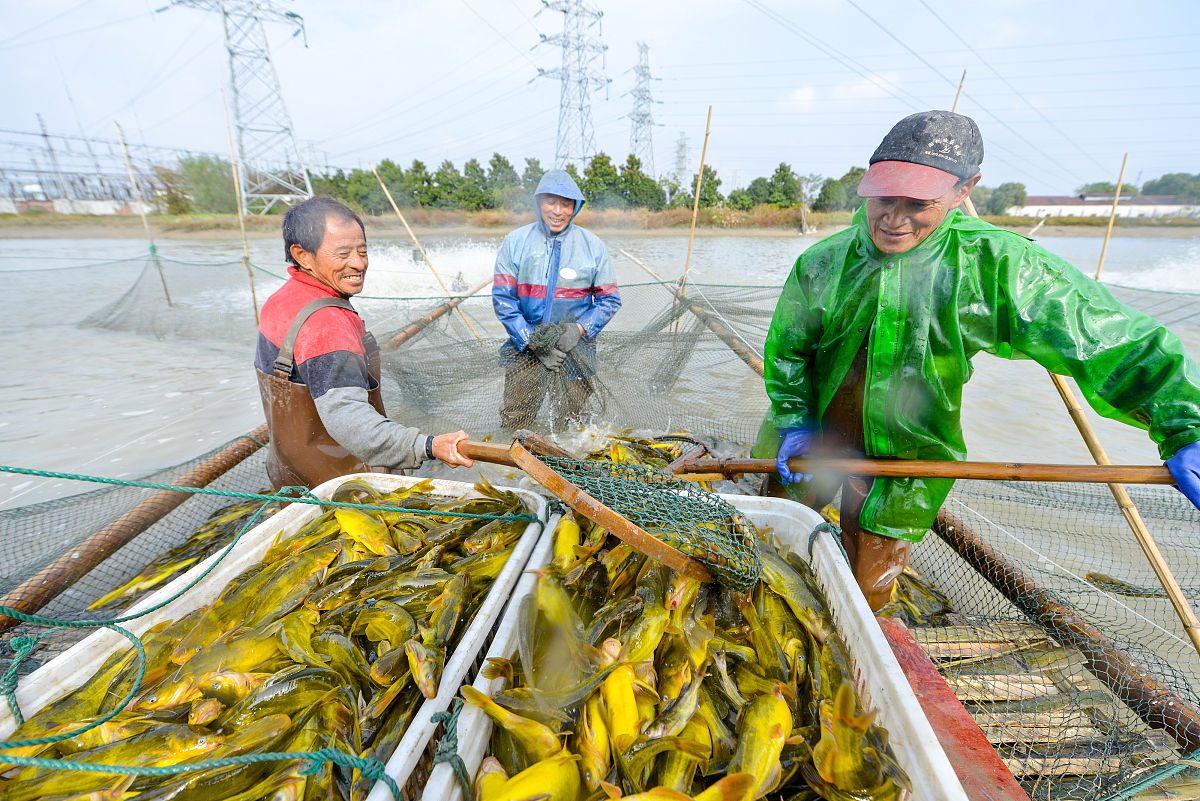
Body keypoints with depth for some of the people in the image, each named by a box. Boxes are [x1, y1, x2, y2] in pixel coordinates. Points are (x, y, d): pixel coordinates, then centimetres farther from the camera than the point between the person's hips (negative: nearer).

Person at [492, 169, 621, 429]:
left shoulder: (593, 246, 3)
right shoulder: (515, 242, 2)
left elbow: (610, 300, 5)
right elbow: (502, 299, -2)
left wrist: (579, 329, -11)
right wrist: (531, 342, -11)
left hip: (576, 349, 0)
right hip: (525, 348, 0)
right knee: (513, 428, 1)